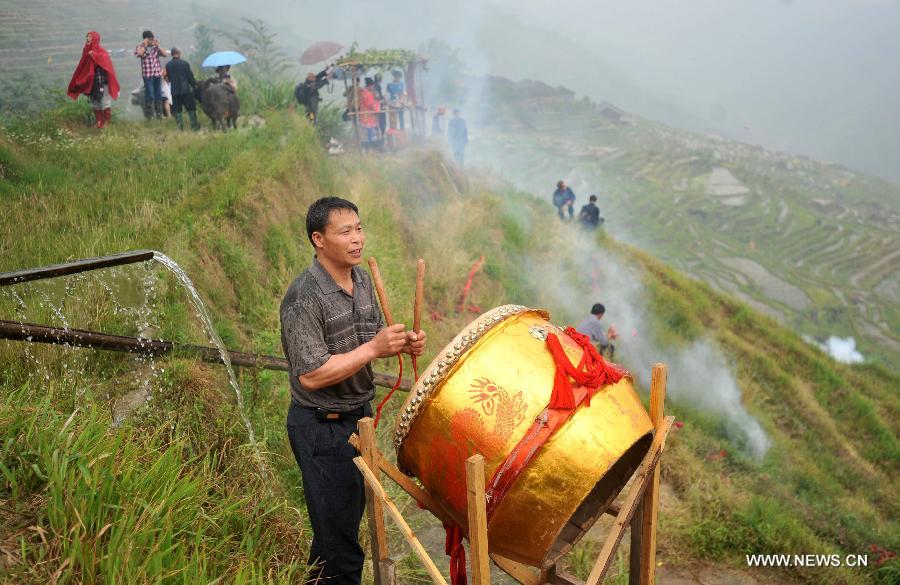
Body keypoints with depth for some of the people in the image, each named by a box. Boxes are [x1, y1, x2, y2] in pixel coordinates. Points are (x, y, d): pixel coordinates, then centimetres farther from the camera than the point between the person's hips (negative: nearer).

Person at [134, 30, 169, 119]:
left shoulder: (156, 47, 9)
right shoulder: (141, 47, 0)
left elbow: (165, 54, -1)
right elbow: (138, 54, -21)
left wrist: (158, 46, -5)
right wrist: (144, 46, -14)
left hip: (158, 73, 4)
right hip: (147, 74, -4)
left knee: (159, 94, 8)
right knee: (149, 95, -6)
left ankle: (159, 113, 17)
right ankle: (149, 115, 1)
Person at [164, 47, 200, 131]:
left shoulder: (168, 65, 0)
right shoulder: (185, 63, -9)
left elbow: (168, 77, 9)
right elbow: (190, 76, -4)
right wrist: (195, 84, 13)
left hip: (174, 91, 3)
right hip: (185, 89, -3)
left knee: (177, 111, 7)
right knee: (191, 108, 7)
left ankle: (180, 127, 5)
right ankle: (194, 126, 8)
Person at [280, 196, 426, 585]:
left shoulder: (361, 279, 2)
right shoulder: (303, 298, -24)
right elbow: (311, 375, -26)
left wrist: (403, 344, -8)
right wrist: (374, 348, -28)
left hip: (358, 416, 8)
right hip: (321, 429, -8)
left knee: (349, 517, 24)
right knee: (339, 538, 2)